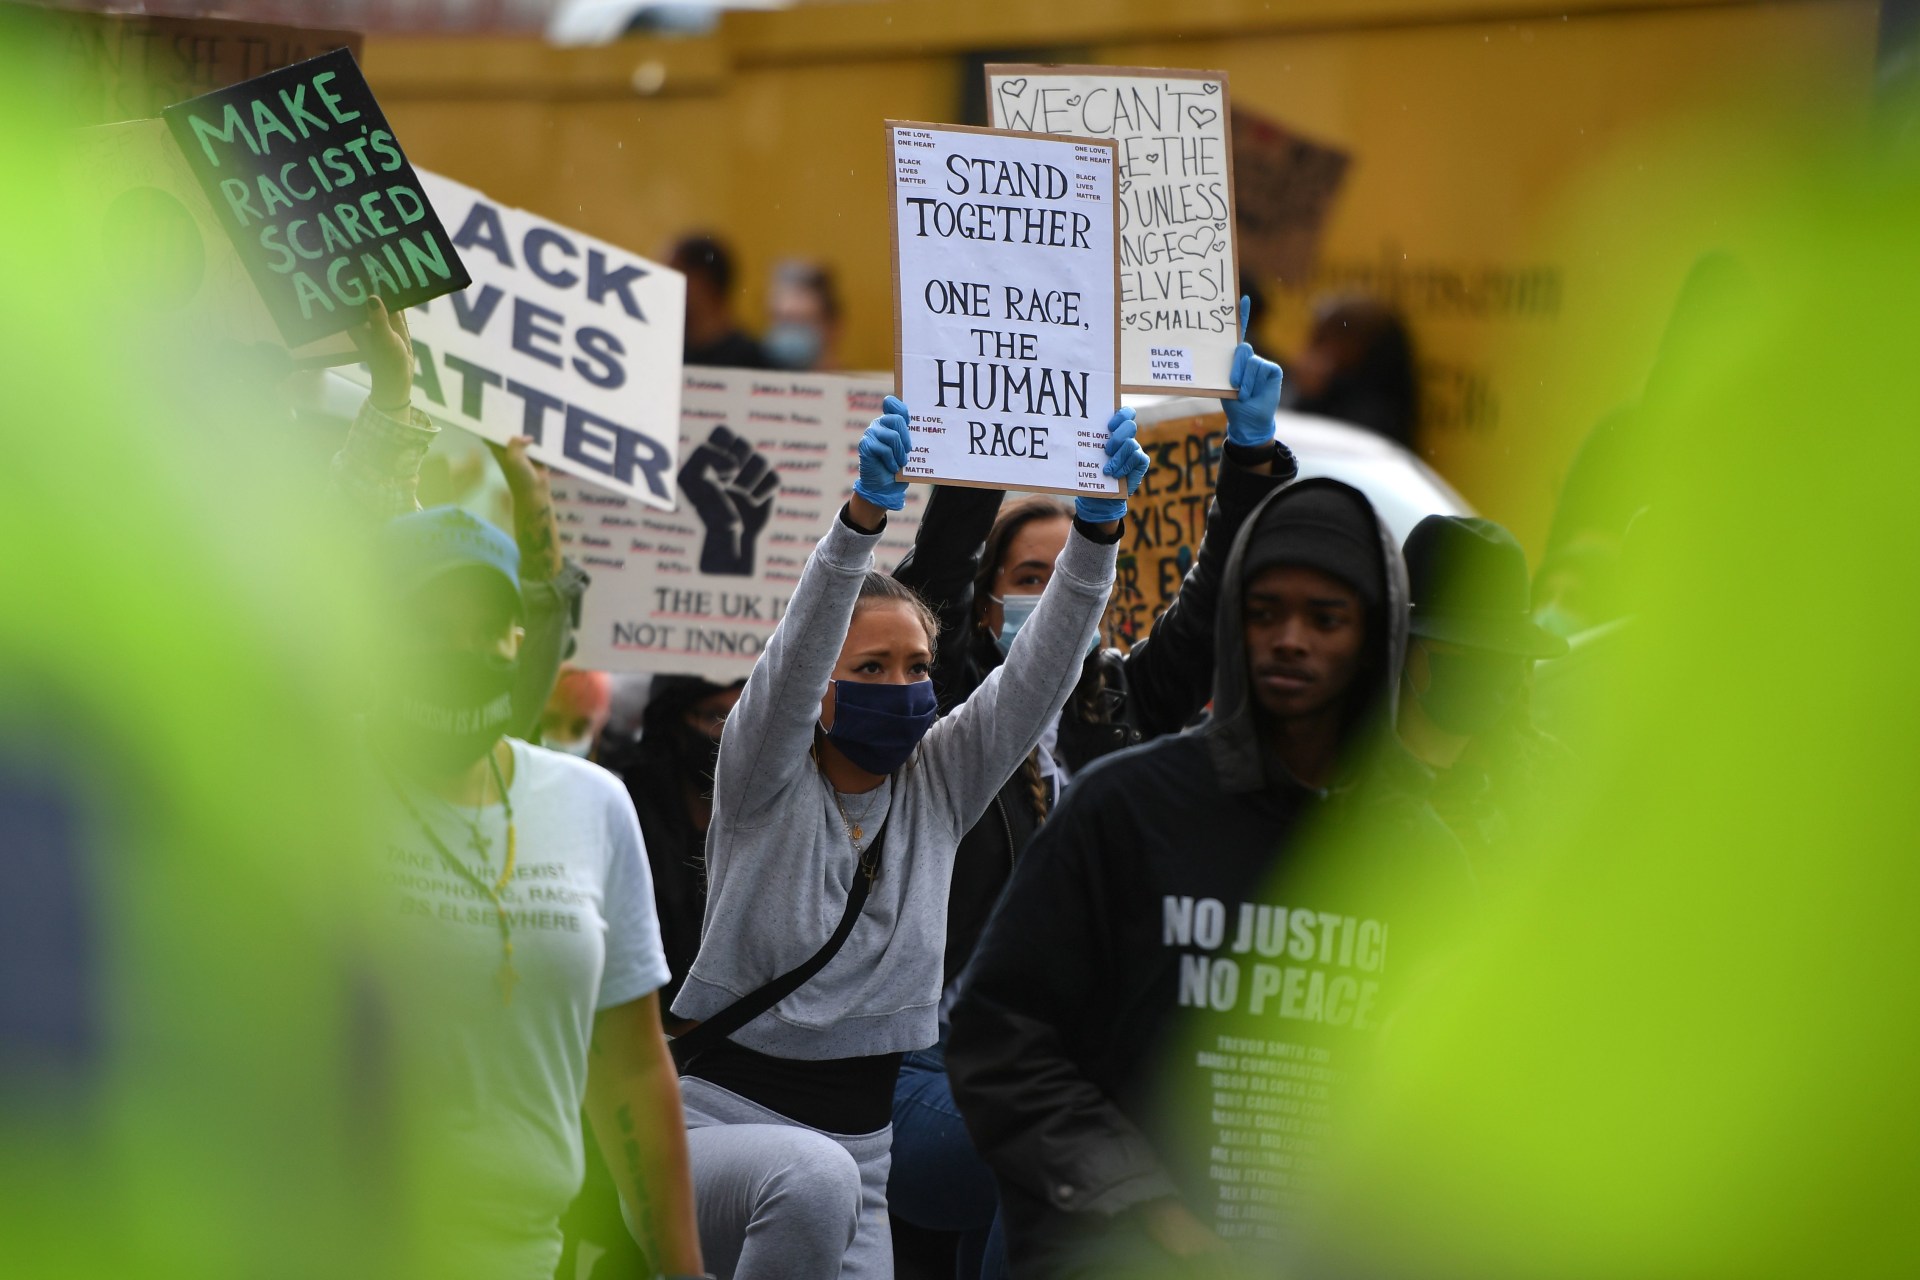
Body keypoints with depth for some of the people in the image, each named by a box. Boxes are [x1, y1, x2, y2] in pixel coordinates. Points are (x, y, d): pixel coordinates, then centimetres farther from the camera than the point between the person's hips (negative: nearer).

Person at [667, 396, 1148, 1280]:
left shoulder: (938, 784, 6)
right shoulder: (765, 781, -6)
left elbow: (1040, 672, -4)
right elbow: (796, 653, -24)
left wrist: (1097, 529, -19)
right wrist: (863, 518, -40)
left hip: (858, 1142, 6)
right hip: (720, 1118, -5)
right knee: (813, 1178, -37)